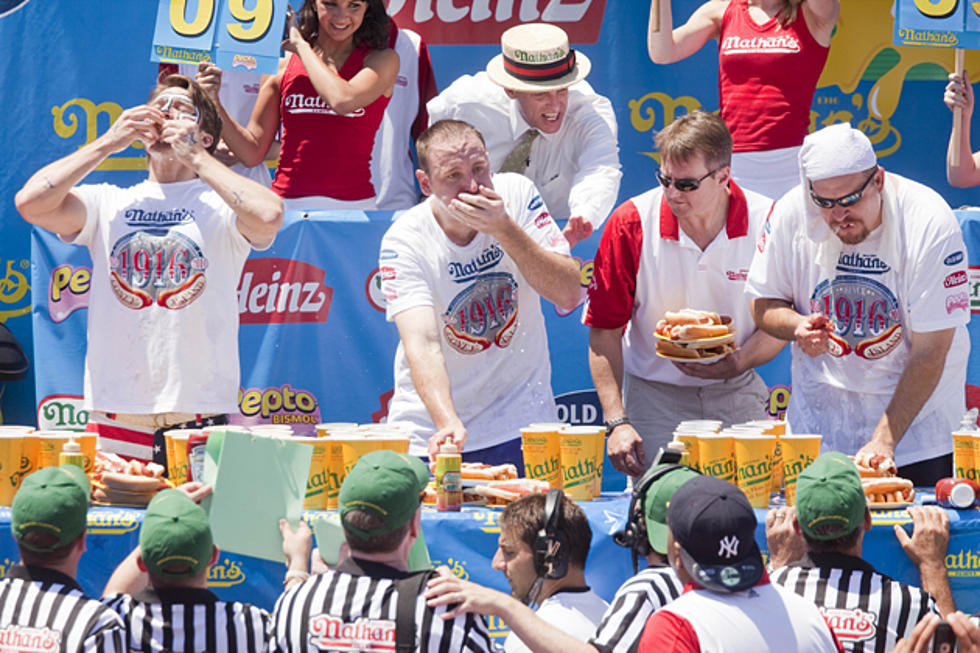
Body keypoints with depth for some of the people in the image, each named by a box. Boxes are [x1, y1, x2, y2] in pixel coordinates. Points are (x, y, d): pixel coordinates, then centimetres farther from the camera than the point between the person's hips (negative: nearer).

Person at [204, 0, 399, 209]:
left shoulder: (382, 60, 3)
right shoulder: (282, 65, 8)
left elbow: (343, 101, -19)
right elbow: (253, 152, 9)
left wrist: (302, 47, -5)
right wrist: (214, 104, -6)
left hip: (352, 207, 0)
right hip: (287, 206, 0)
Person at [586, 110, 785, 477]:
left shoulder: (766, 223, -10)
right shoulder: (632, 224, -11)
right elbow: (604, 329, -6)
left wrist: (738, 364, -20)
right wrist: (616, 421, -14)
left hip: (737, 394, 1)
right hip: (654, 395, -1)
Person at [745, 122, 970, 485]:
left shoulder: (930, 223, -20)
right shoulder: (790, 214, -10)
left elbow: (930, 352, -19)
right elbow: (763, 304, 5)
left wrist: (885, 439, -24)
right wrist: (797, 326, -19)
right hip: (821, 415, 2)